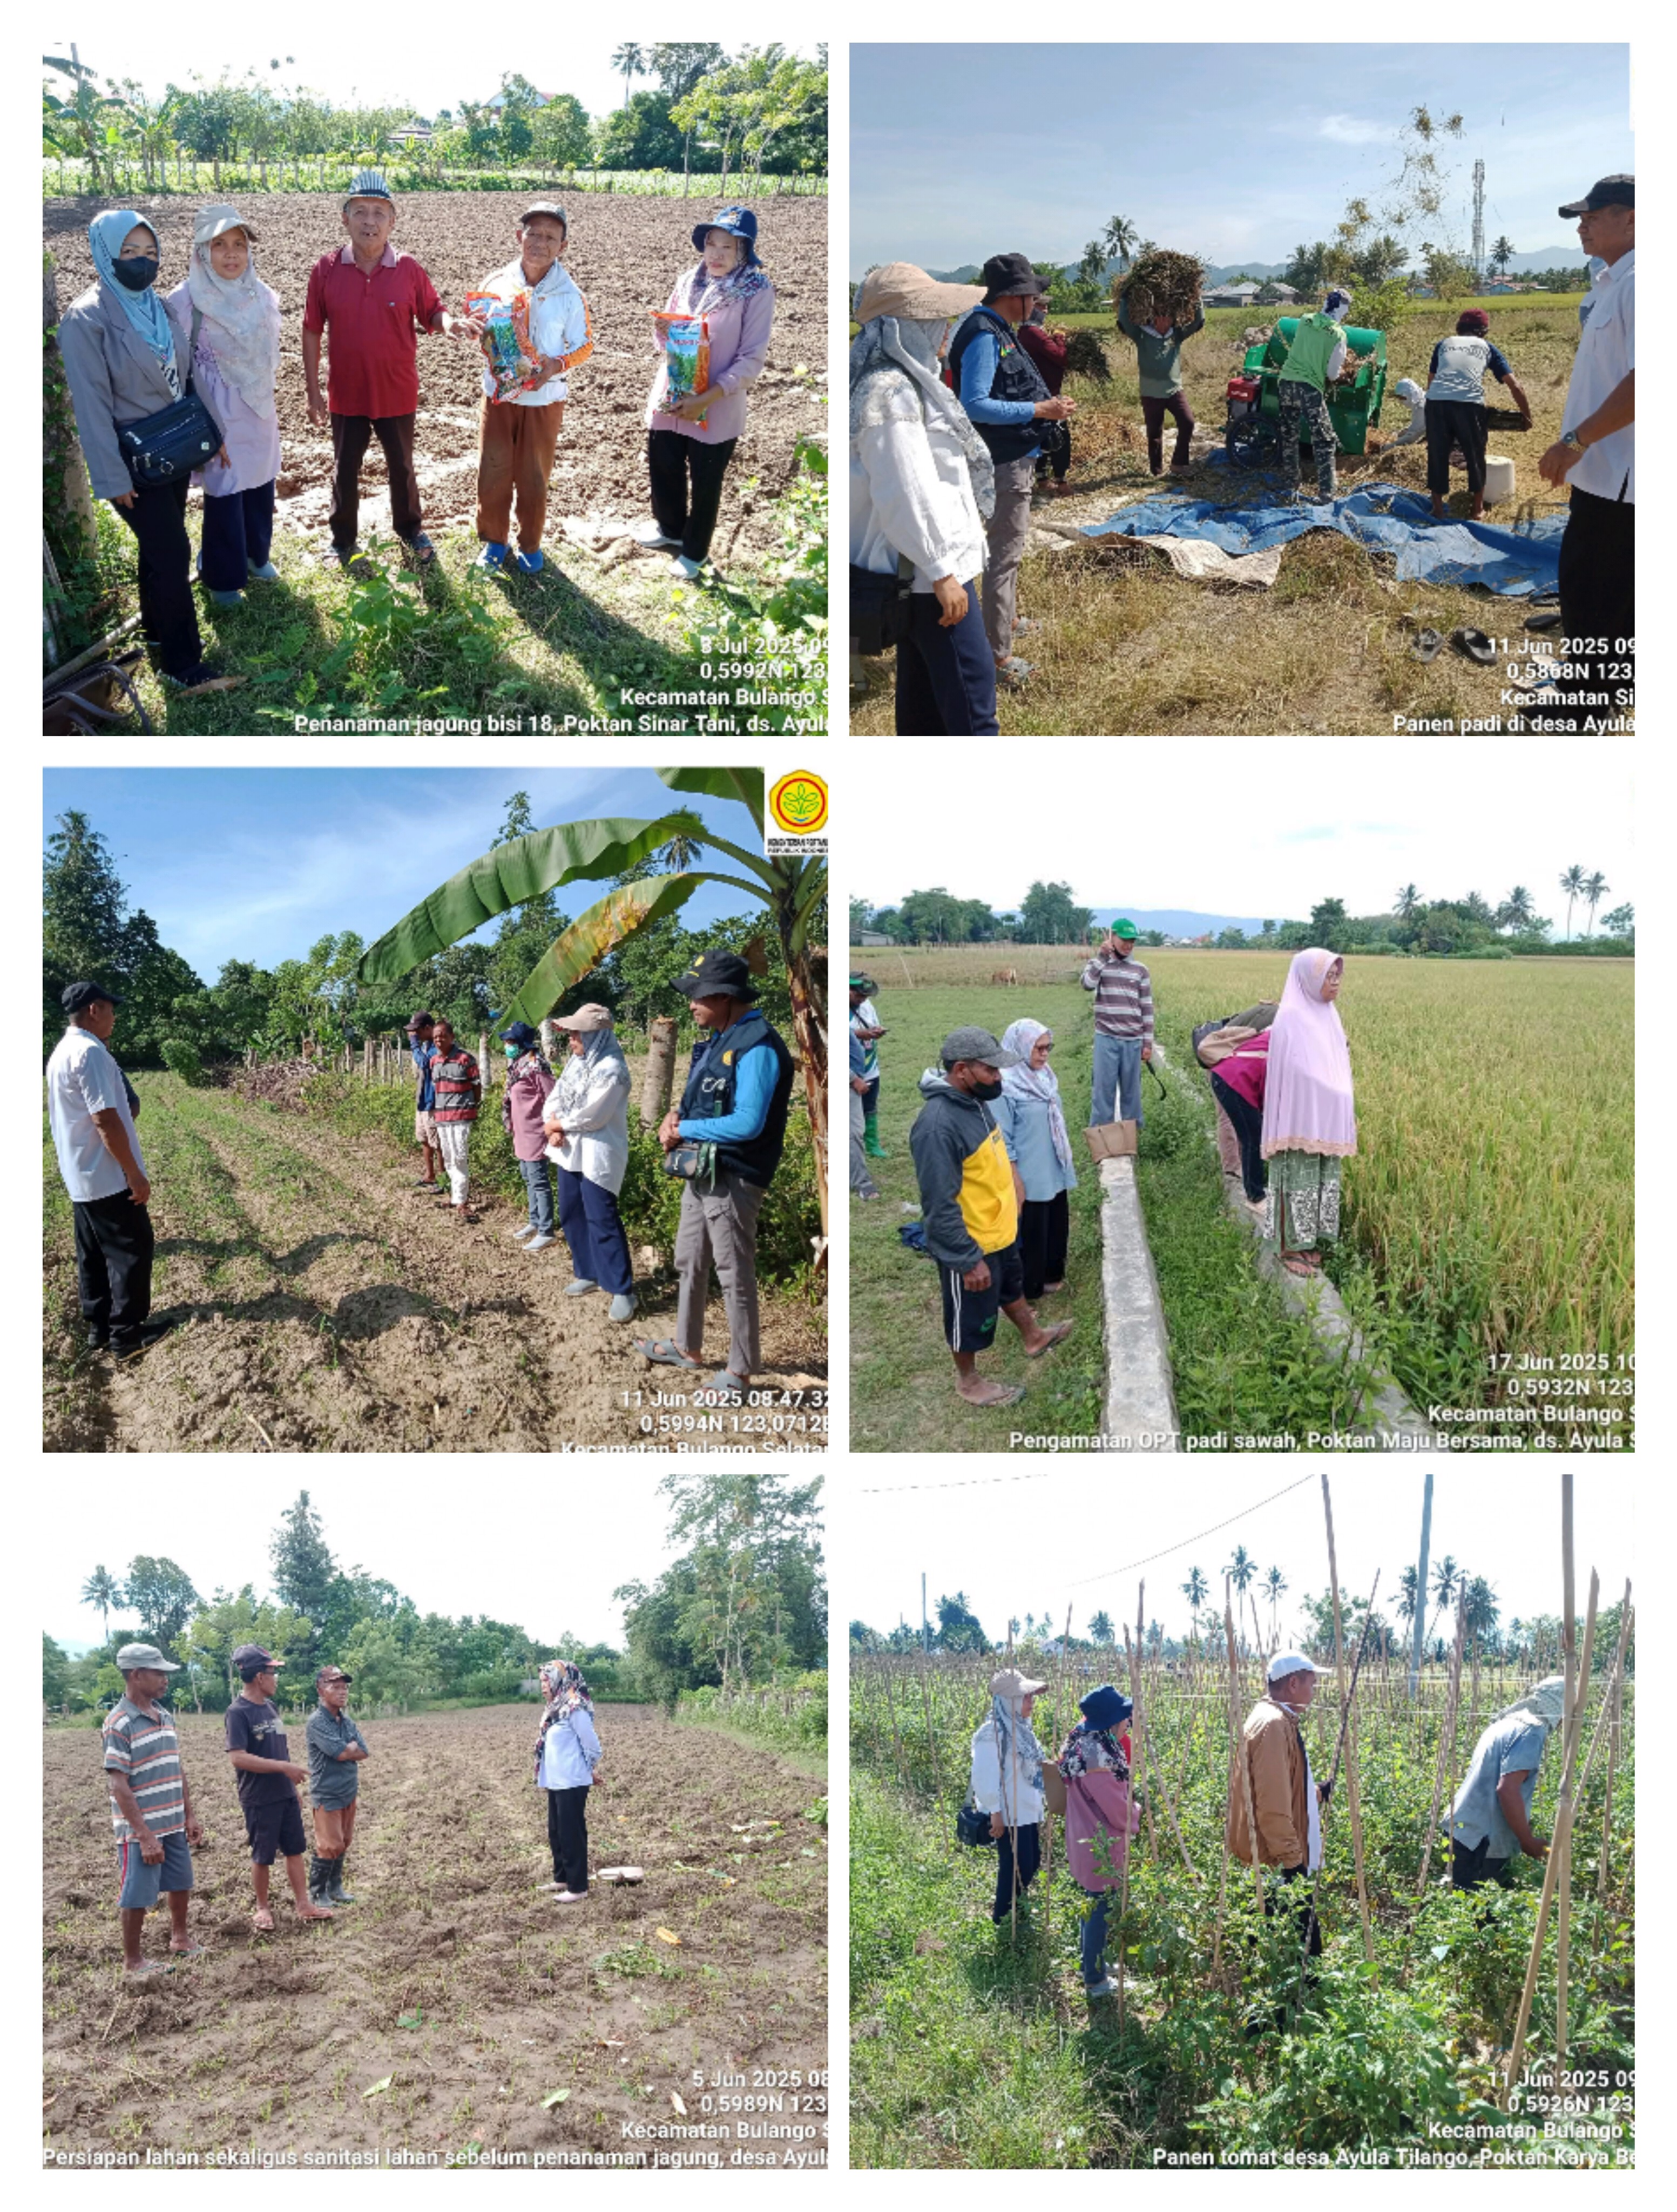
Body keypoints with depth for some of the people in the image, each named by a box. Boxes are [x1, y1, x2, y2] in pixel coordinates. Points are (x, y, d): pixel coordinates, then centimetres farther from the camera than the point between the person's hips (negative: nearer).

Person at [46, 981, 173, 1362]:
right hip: (108, 1177, -10)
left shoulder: (62, 1052, 12)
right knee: (132, 1250, -2)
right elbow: (105, 1120, -24)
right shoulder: (90, 1052, -20)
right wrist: (134, 1174, -20)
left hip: (80, 1177, 10)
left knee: (94, 1254, 14)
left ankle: (98, 1328, 19)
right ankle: (126, 1334, 1)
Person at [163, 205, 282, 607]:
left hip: (259, 413, 5)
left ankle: (256, 555, 40)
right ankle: (224, 577, 24)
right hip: (218, 418, -5)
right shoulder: (185, 302, -17)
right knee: (224, 494, 6)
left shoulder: (260, 295, -2)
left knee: (259, 486, 16)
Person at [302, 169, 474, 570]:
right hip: (346, 396, 0)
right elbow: (312, 332, -2)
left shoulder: (408, 269, -9)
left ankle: (410, 530, 39)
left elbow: (432, 312, 1)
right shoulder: (326, 270, -9)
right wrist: (313, 390, -1)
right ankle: (343, 540, 31)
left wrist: (449, 323, -25)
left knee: (402, 468, 17)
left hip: (397, 394, 0)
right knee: (345, 472, 14)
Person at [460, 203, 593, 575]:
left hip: (544, 400, -1)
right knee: (492, 472, 8)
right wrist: (469, 326, -17)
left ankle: (530, 544, 29)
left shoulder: (570, 296, -10)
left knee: (534, 477, 10)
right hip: (499, 395, 2)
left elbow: (584, 346, 0)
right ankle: (494, 540, 28)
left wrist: (558, 365, -20)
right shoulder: (497, 283, -6)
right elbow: (476, 326, 7)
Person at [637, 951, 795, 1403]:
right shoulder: (717, 1040, 10)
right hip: (701, 1173, 10)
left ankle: (739, 1373, 8)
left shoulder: (757, 1047, -20)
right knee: (690, 1263, 21)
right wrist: (677, 1118, -3)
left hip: (732, 1180, -10)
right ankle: (688, 1348, 37)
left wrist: (685, 1130, -16)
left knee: (734, 1276, -1)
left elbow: (748, 1123, -27)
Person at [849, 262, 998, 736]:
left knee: (925, 696, 15)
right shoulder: (891, 393, -18)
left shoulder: (906, 381, 14)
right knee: (972, 693, -10)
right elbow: (905, 494, -24)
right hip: (929, 570, -11)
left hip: (918, 568, 11)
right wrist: (942, 572, -22)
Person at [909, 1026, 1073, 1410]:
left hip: (999, 1230, 9)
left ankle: (1033, 1338, 57)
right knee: (970, 1317, 15)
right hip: (968, 1245, -9)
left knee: (1012, 1286, 33)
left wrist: (1008, 1209, 22)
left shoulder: (974, 1099, -5)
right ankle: (968, 1382, 37)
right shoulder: (938, 1126, -35)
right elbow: (940, 1206, -31)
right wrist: (969, 1260, -25)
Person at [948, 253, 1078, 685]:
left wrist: (1048, 405, 7)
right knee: (1005, 554, -7)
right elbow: (975, 405, -28)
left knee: (1011, 545, 26)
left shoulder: (998, 332, 10)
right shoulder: (983, 337, -21)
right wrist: (1039, 410, -25)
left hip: (1016, 457, 11)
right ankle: (998, 656, -3)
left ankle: (1008, 619, 44)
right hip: (1004, 462, -11)